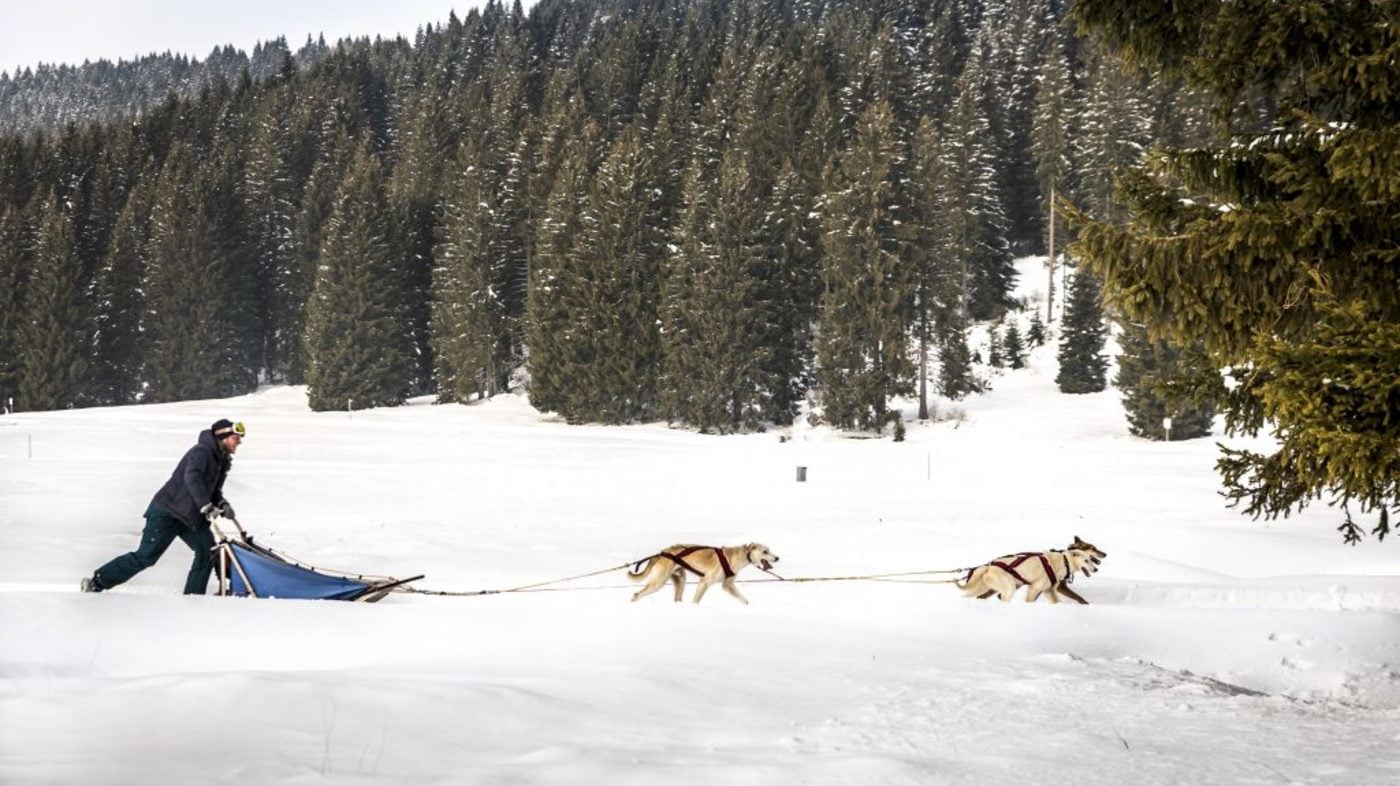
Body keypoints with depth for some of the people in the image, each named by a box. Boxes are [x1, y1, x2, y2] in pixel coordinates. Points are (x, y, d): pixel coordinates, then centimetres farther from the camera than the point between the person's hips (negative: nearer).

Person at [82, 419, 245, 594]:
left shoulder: (221, 460, 9)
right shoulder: (201, 452, -19)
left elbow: (214, 490, 18)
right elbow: (192, 477, -38)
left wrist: (222, 504, -4)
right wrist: (206, 506, -46)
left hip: (191, 516, 9)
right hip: (167, 512, -9)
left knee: (207, 550, -5)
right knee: (145, 556, -7)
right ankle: (96, 583, 4)